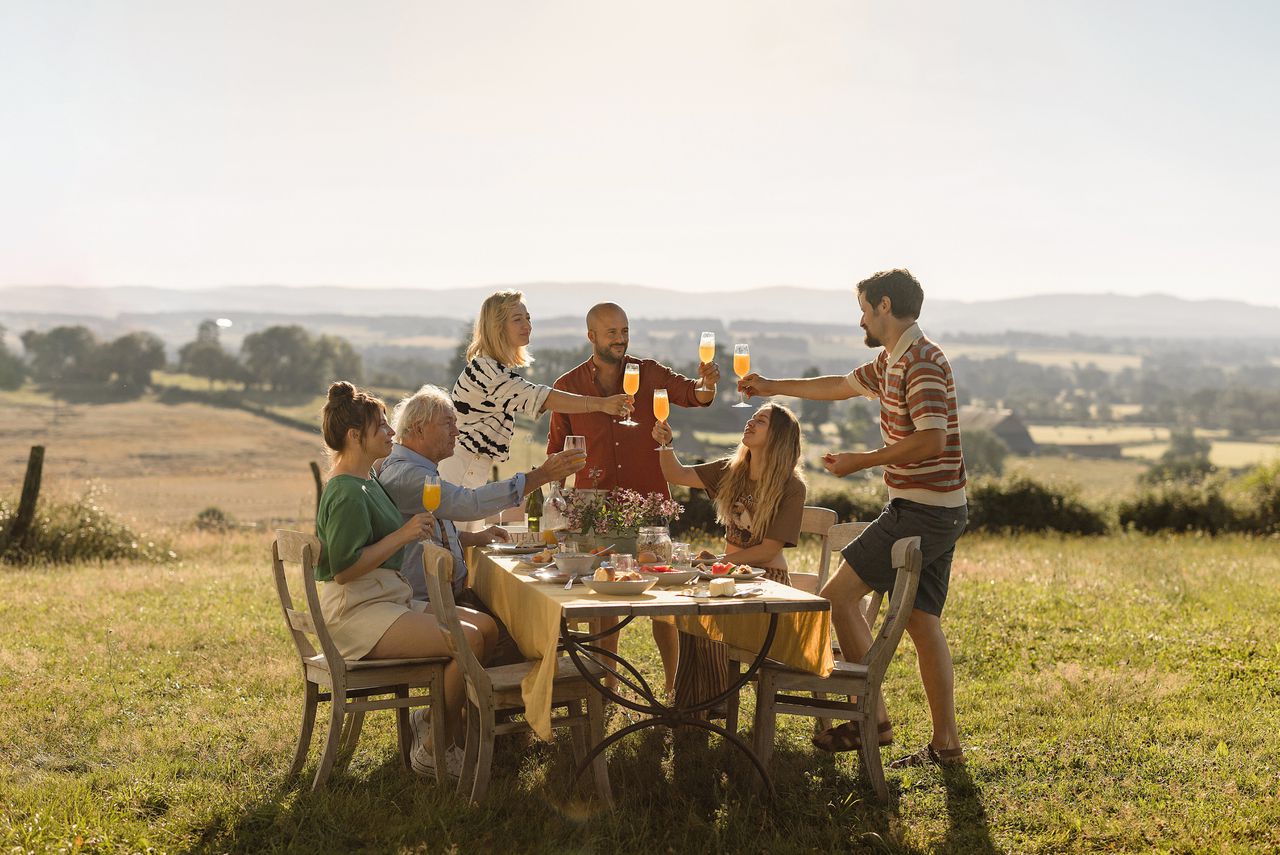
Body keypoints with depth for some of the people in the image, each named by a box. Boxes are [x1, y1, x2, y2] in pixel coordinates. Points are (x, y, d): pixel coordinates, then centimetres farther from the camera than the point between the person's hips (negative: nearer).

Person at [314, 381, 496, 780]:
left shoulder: (367, 482, 17)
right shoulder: (347, 492, -17)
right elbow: (344, 569, -23)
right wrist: (402, 535, -20)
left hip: (391, 597, 10)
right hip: (357, 612, -10)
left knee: (486, 627, -2)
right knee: (467, 640, -23)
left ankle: (432, 716, 7)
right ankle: (435, 749, -9)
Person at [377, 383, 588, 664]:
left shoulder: (417, 470, 17)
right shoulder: (404, 475, -18)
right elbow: (470, 503, -30)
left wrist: (473, 538, 15)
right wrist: (542, 475, -28)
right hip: (425, 605, -11)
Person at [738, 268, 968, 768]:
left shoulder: (922, 362, -16)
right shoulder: (892, 361, 16)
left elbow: (932, 440, -26)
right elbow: (842, 386, 32)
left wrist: (861, 461, -18)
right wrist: (773, 386, 37)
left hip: (921, 511, -10)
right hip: (937, 514, 10)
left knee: (838, 595, -7)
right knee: (922, 621, 9)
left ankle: (873, 718, -3)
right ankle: (946, 742, 11)